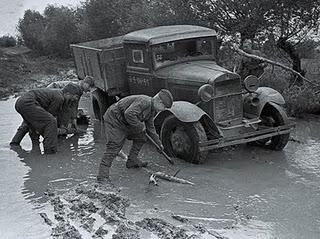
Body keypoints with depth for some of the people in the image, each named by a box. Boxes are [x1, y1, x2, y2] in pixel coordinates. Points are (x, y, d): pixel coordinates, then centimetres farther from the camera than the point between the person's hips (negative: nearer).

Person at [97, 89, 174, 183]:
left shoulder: (152, 110, 5)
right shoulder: (144, 101, -27)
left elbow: (150, 128, 18)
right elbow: (129, 114, -39)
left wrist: (159, 143, 20)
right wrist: (140, 126, -25)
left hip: (125, 123, 10)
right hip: (114, 119, -10)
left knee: (140, 137, 13)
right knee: (114, 146, -17)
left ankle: (132, 161, 22)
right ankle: (102, 176, -17)